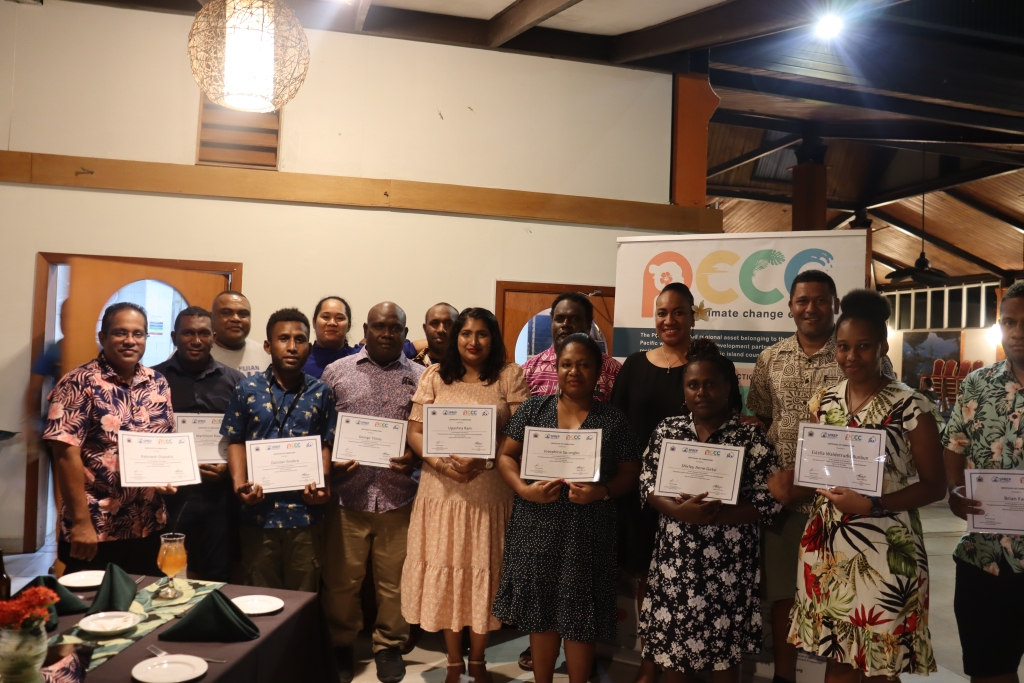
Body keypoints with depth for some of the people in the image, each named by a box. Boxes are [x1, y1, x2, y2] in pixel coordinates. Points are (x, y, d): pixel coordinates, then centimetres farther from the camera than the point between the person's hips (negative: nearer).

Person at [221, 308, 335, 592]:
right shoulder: (246, 389, 3)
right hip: (258, 511, 0)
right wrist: (240, 484, -11)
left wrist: (322, 483, -13)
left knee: (303, 596, 13)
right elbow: (236, 441, 4)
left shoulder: (320, 393, 4)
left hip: (306, 512, 0)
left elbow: (326, 444, 4)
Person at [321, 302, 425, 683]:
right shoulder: (336, 372, 6)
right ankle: (340, 646, 31)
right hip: (348, 495, 0)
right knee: (341, 580, 10)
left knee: (394, 580, 10)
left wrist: (416, 457, -12)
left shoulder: (421, 378, 5)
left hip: (399, 497, 0)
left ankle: (389, 646, 31)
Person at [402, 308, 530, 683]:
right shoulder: (435, 375, 4)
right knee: (445, 574, 9)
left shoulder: (510, 376, 1)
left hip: (491, 492, -1)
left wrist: (484, 458, -18)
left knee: (484, 574, 8)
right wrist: (441, 462, -15)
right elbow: (414, 432, 2)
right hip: (442, 490, 1)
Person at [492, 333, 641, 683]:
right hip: (537, 529, 2)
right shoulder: (533, 408, 3)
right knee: (541, 615, 12)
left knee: (579, 619, 7)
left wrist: (601, 491, -16)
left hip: (586, 533, -1)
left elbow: (629, 473, 3)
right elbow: (505, 456, 5)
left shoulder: (614, 420, 0)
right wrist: (523, 488, -13)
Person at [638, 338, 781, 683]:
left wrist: (713, 516, -20)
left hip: (729, 562, -2)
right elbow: (647, 486, 0)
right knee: (673, 646, 12)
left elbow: (769, 500, -9)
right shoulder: (667, 429, 3)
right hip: (676, 558, 2)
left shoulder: (750, 435, -5)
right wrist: (681, 512, -19)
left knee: (725, 652, 10)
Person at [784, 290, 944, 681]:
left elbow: (934, 486, -7)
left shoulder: (910, 407, -10)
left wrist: (872, 505, -19)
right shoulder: (823, 402, 5)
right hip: (828, 546, 4)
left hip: (885, 551, -4)